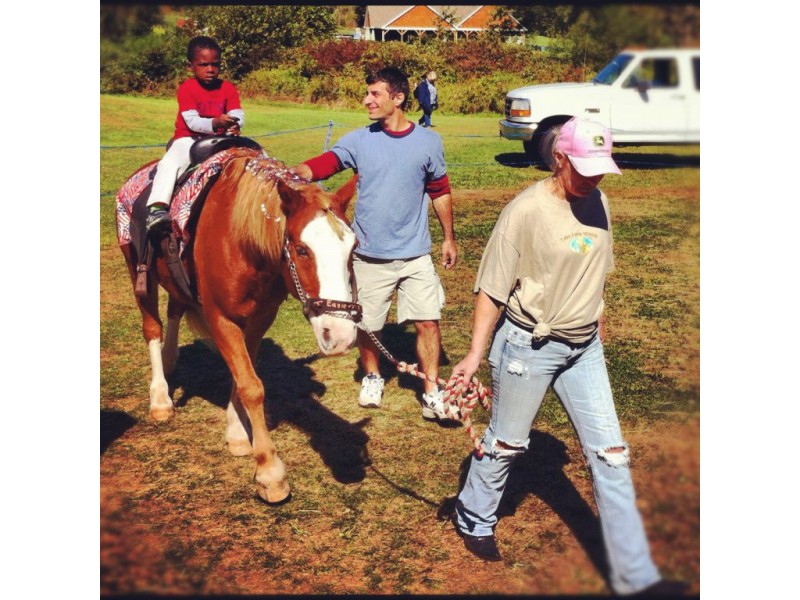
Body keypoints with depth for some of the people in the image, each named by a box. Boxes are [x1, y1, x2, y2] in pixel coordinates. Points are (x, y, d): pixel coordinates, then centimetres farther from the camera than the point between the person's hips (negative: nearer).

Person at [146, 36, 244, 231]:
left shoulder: (228, 88, 2)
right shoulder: (186, 89, -9)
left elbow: (237, 114, -11)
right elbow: (192, 121, -20)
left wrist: (235, 125, -38)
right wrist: (215, 123, -40)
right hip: (189, 139, -4)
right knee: (170, 163, -31)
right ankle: (157, 209, -39)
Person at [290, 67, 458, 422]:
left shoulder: (428, 142, -1)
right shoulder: (359, 140, -3)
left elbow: (440, 192, 9)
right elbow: (322, 164, -16)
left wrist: (448, 238, 12)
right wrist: (289, 175, -35)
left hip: (415, 255, 0)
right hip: (369, 255, 1)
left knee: (428, 321, -3)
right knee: (368, 325, 13)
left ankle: (432, 393, 10)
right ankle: (372, 378, 38)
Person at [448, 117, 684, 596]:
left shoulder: (599, 203, 0)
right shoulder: (526, 211, -18)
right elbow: (493, 289, -15)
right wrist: (476, 354, -14)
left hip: (584, 348, 6)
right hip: (529, 345, -5)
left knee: (610, 453, 4)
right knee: (507, 443, 13)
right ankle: (474, 520, 42)